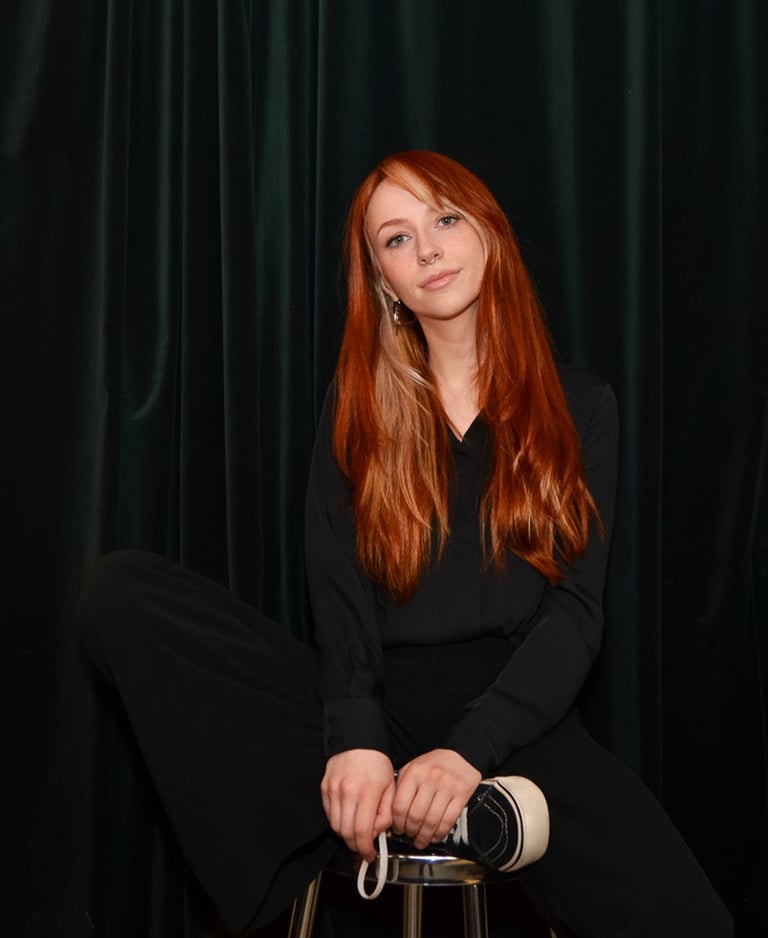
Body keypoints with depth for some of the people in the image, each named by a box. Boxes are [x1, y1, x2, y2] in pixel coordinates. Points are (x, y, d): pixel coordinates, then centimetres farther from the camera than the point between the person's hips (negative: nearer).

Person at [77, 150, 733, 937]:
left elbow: (574, 611, -1)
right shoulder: (359, 403, 12)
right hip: (374, 702, 3)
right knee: (121, 591, -21)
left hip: (515, 716, -2)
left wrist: (468, 749, -18)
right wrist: (355, 737, -21)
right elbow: (339, 593, -1)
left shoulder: (579, 406, 9)